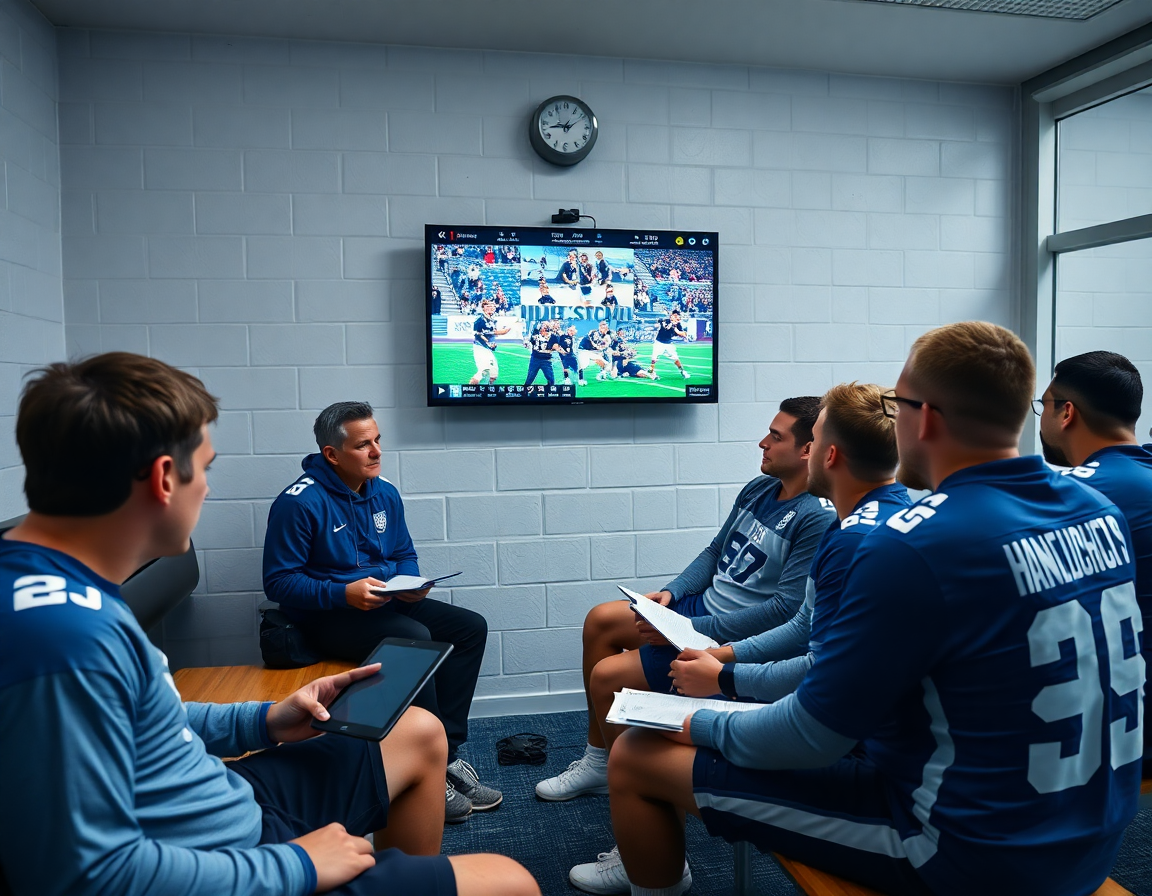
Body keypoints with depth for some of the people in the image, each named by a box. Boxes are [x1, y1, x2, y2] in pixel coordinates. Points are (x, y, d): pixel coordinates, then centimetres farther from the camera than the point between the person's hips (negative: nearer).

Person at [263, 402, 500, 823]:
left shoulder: (384, 493, 6)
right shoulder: (298, 502, -14)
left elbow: (405, 555, 17)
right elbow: (278, 581, -14)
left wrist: (411, 585, -6)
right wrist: (344, 594, -27)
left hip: (386, 603, 8)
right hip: (325, 615, -7)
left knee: (471, 626, -9)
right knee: (413, 637, -32)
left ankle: (446, 749, -11)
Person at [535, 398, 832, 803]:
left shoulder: (817, 519, -22)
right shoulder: (759, 489, 6)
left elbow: (786, 609, -26)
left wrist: (692, 629, -24)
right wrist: (671, 592, -1)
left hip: (732, 639, -9)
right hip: (704, 603, 10)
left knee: (606, 676, -14)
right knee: (599, 620, 7)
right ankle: (597, 759, 16)